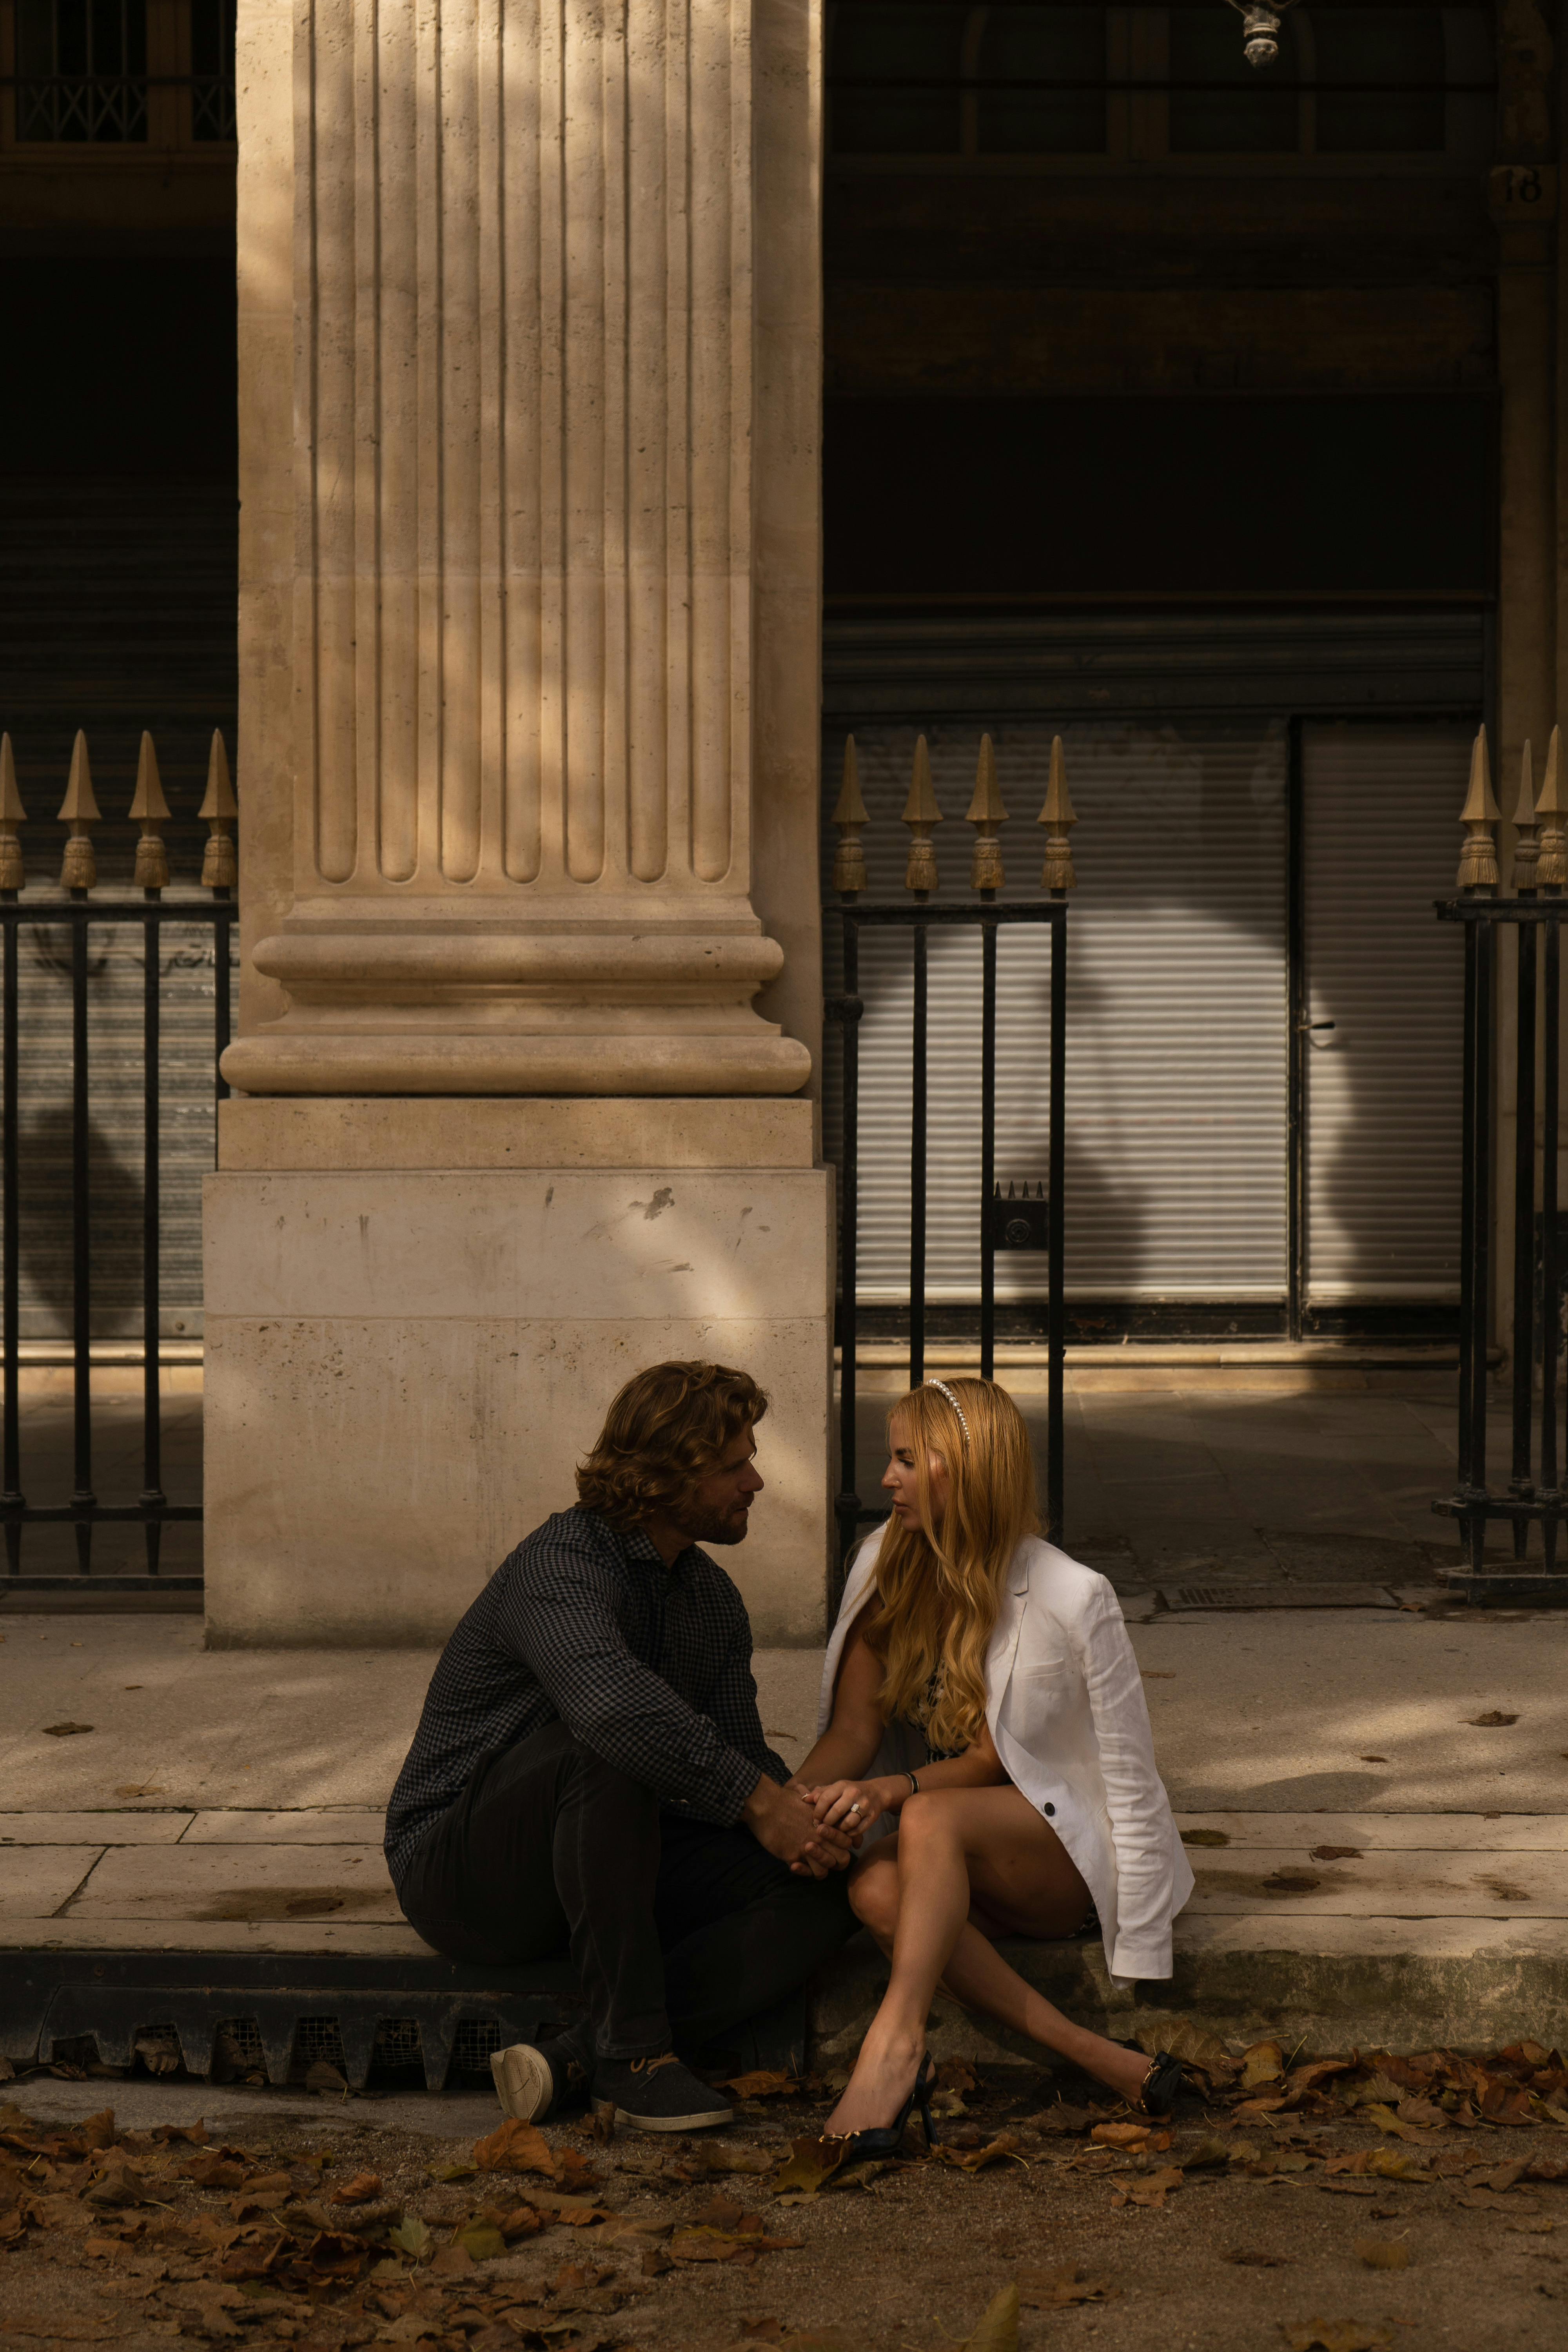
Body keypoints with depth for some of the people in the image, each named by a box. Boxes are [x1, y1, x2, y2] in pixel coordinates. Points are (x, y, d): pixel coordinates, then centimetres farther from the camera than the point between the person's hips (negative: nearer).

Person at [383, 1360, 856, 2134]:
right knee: (606, 1751, -37)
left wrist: (798, 1812, -15)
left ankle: (572, 2059, -26)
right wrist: (757, 1800, -33)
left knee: (824, 1888, -14)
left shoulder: (712, 1598, 10)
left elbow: (740, 1752, 9)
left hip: (609, 1864, 8)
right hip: (461, 1876, -8)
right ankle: (633, 2044, -30)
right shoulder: (562, 1564, -20)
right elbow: (613, 1704, -40)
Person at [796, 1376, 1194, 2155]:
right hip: (956, 1857, 5)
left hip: (1074, 1854, -5)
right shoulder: (887, 1568, 2)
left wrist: (894, 1791, -29)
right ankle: (1095, 2058, -33)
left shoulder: (1071, 1599, -16)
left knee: (931, 1818, -35)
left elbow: (990, 1757, -13)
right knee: (875, 1887, -32)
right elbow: (854, 1728, 0)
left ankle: (895, 2039, -42)